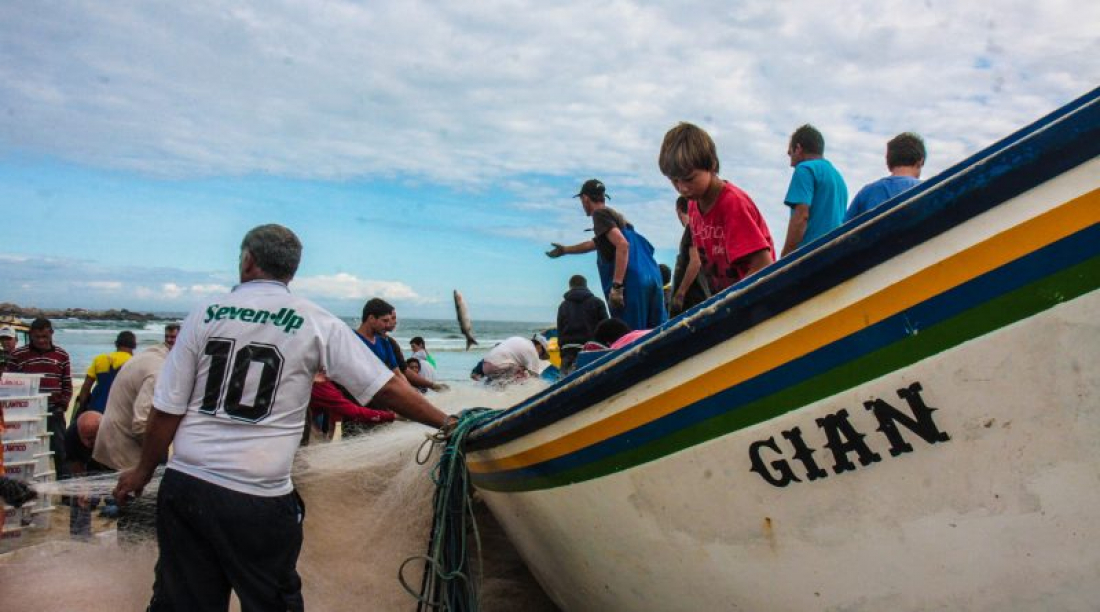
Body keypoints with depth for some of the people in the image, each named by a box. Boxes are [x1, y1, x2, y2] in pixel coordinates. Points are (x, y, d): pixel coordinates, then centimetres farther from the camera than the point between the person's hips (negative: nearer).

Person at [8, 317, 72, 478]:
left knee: (60, 450, 2)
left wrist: (63, 405, -2)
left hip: (54, 412, 1)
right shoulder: (18, 354, 2)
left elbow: (67, 384, 9)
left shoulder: (62, 355, 7)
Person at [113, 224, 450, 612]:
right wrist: (447, 424, 2)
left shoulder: (206, 314, 2)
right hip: (259, 500, -2)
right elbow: (386, 389, -7)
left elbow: (167, 409, 3)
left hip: (185, 486, 3)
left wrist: (143, 471, 17)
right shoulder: (316, 324, -4)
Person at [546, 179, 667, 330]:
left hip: (632, 283, -8)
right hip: (652, 277, 8)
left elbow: (622, 245, -18)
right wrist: (565, 249, 61)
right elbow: (595, 243, 46)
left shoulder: (600, 214, 0)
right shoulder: (615, 215, 27)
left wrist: (616, 287, -22)